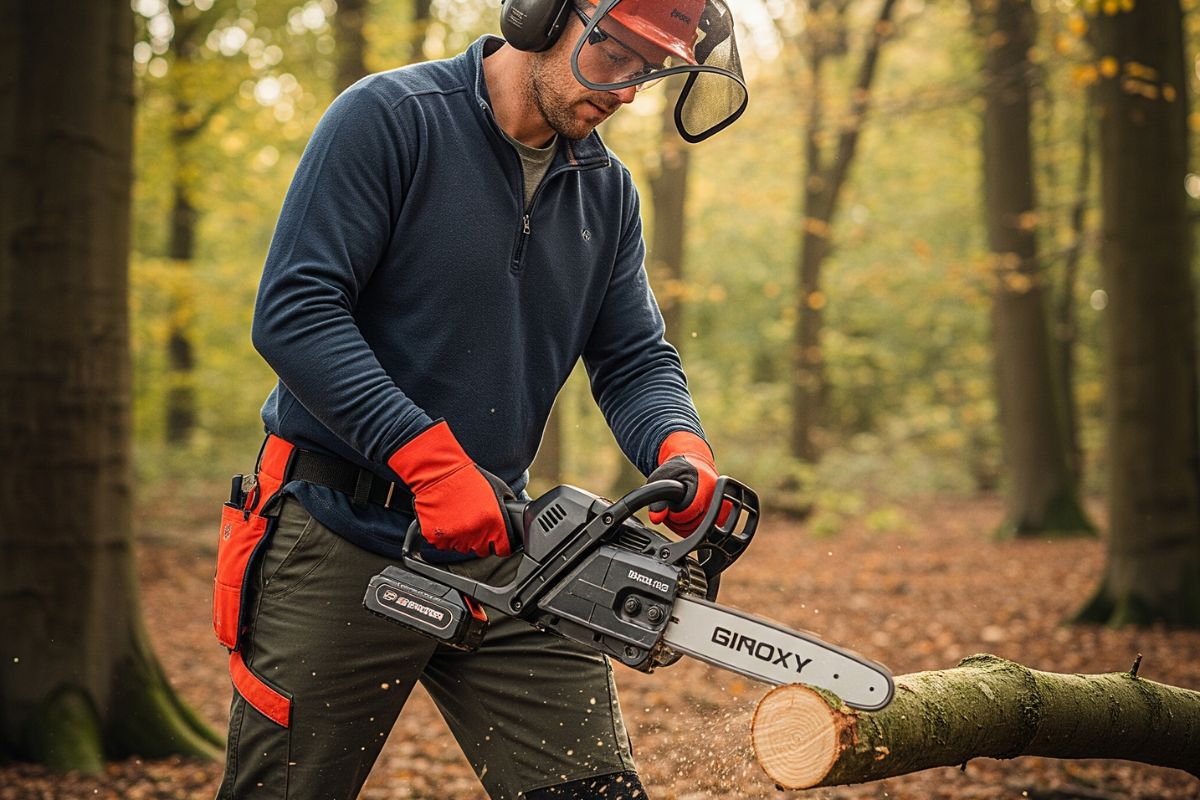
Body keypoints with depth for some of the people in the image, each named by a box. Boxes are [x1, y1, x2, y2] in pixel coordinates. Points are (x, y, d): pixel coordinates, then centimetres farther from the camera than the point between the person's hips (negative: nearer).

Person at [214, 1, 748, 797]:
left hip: (499, 547, 5)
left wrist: (681, 451, -17)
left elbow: (635, 359, 6)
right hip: (341, 540, -4)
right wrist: (431, 458, -28)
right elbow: (295, 310, -19)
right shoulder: (390, 116, -12)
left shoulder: (606, 191, 7)